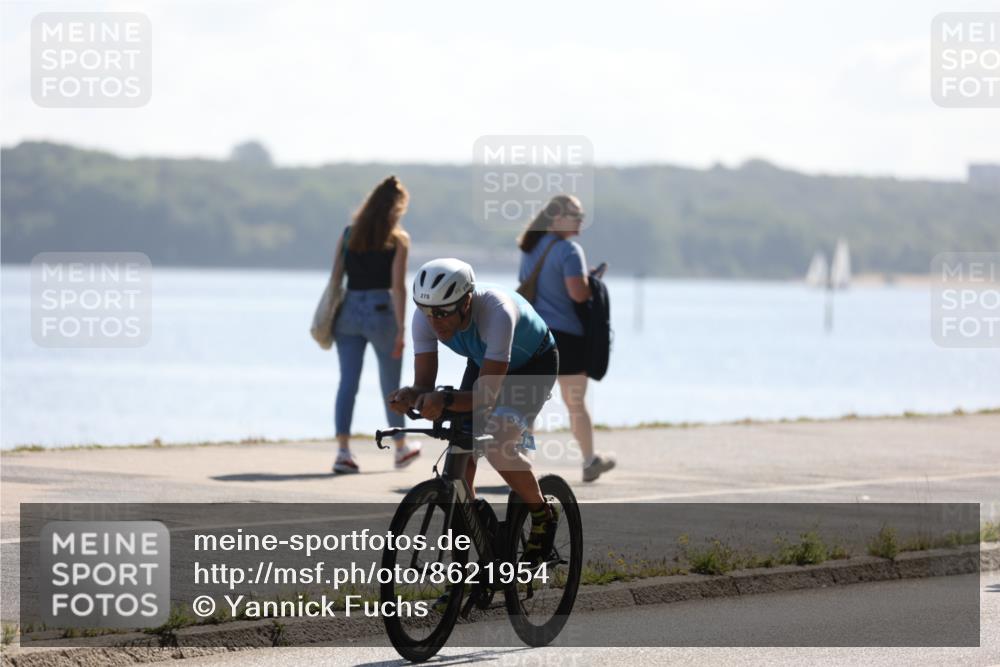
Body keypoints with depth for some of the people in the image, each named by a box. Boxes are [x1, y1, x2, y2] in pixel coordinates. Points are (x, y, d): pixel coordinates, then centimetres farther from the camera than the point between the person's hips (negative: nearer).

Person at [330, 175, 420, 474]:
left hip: (349, 311, 3)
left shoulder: (348, 235, 6)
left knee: (347, 382, 1)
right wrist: (401, 329, -11)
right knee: (391, 385, 13)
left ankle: (343, 451, -11)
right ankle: (401, 448, 28)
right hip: (381, 310, -3)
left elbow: (335, 279, 4)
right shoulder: (397, 239, -4)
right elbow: (398, 286, -11)